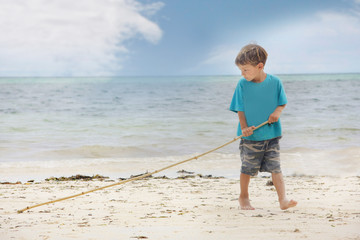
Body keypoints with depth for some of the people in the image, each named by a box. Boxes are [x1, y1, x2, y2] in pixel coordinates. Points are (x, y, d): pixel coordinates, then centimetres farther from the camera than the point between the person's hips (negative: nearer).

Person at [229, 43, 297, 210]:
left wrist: (277, 112, -15)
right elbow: (240, 109, -2)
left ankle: (283, 200, -4)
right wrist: (244, 127, -15)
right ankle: (243, 197, 30)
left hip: (272, 135, 0)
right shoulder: (242, 85, -6)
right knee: (248, 168, 10)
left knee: (275, 167, -4)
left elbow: (282, 103, 6)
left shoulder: (275, 82, -6)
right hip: (250, 136, 0)